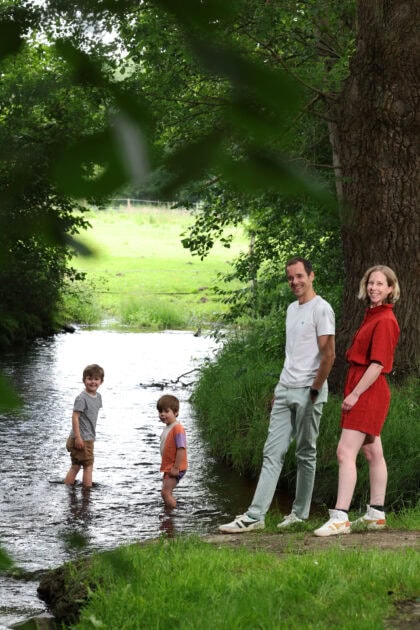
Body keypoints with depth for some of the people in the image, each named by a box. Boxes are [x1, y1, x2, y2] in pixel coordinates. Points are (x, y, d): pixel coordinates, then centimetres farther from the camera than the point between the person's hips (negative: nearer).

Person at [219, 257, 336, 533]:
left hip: (308, 392, -8)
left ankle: (300, 513, 12)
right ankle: (255, 515, -4)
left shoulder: (321, 309, -8)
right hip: (285, 390, 8)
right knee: (273, 452, 0)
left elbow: (328, 355, -14)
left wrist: (314, 391, -15)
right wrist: (281, 388, 18)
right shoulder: (292, 309, 18)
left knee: (306, 453, 3)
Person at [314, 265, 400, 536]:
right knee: (373, 452, 14)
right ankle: (377, 514, 22)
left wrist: (355, 393, -21)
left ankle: (340, 518, -17)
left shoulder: (385, 321, -15)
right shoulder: (372, 315, 14)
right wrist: (354, 392, 14)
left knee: (346, 452, -15)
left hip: (368, 391, -10)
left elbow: (378, 364, -20)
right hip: (364, 391, 10)